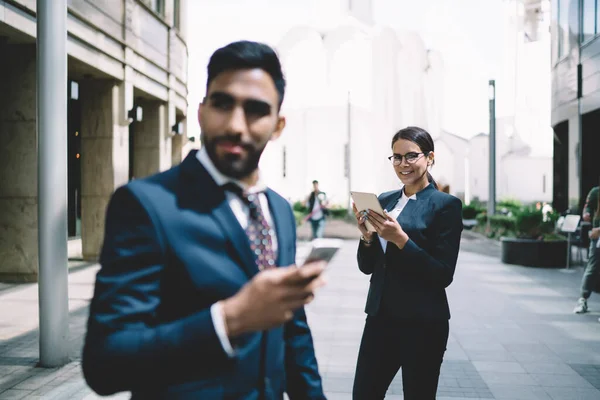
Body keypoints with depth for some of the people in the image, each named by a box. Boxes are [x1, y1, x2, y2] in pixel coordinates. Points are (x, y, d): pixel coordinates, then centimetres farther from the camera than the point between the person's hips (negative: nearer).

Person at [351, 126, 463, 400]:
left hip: (423, 323, -5)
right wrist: (367, 236, -9)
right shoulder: (385, 201, 9)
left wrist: (400, 239, -22)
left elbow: (444, 275, -13)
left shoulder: (446, 204, -7)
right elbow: (367, 266, 10)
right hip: (380, 317, 5)